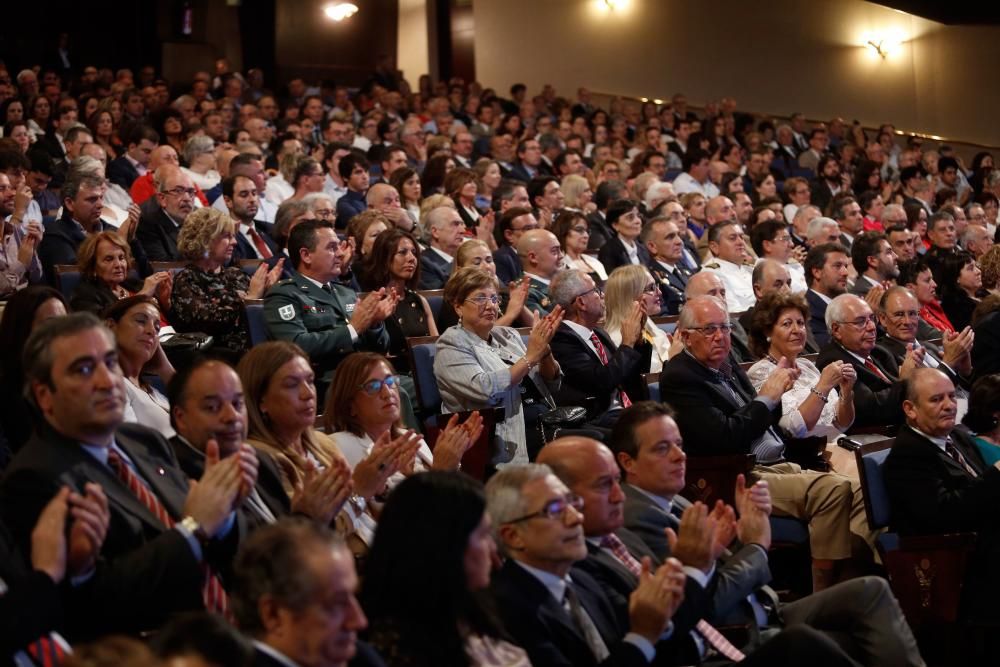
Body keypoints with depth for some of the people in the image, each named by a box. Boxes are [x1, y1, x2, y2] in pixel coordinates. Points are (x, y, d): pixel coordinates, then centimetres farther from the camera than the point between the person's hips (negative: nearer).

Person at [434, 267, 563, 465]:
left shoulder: (507, 335, 20)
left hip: (547, 419, 7)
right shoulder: (452, 345, 1)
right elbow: (485, 389, -16)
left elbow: (552, 384, 17)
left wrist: (544, 350, -2)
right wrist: (530, 357, -11)